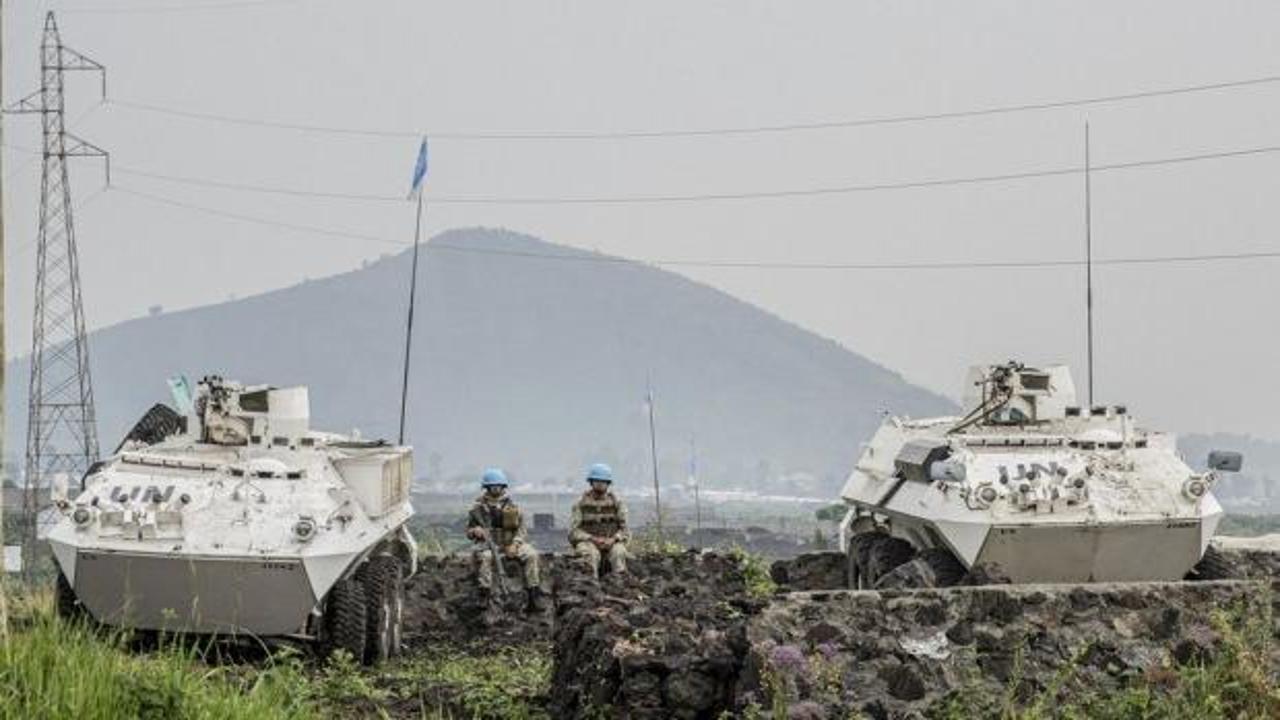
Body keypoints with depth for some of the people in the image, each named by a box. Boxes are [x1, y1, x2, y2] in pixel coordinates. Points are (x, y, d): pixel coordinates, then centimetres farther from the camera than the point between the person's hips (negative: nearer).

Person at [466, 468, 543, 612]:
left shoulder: (512, 506, 10)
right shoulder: (478, 507, 7)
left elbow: (522, 529, 8)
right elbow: (469, 531, 12)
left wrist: (515, 544, -12)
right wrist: (475, 531, -14)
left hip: (511, 545, 2)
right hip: (489, 544, -2)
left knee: (531, 555, -24)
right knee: (486, 556, -38)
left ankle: (534, 593, -21)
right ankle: (486, 594, -38)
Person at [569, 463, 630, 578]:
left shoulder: (616, 502, 3)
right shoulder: (581, 503, 0)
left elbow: (624, 530, 2)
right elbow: (574, 532, -4)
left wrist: (613, 539, -19)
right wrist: (593, 539, -20)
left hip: (611, 543, 1)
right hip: (588, 542, -1)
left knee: (619, 552, -33)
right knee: (591, 554, -36)